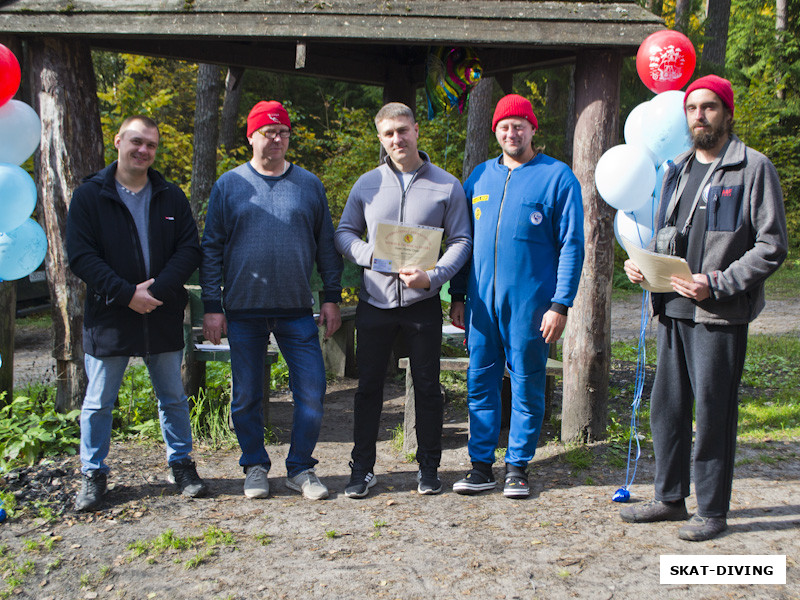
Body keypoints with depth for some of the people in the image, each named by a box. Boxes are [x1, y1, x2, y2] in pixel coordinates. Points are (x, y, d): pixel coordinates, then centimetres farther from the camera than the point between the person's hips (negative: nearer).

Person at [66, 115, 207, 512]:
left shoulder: (171, 197, 6)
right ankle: (93, 474, 21)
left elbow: (190, 249, 0)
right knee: (99, 401, 7)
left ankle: (181, 464, 26)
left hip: (164, 317, 2)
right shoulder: (89, 196, -1)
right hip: (108, 318, -2)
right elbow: (80, 256, -7)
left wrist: (157, 290, -15)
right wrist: (126, 294, -17)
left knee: (173, 397, 12)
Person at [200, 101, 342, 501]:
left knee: (311, 391, -2)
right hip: (243, 311, 0)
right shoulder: (229, 185, 4)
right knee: (247, 396, 8)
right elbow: (211, 249, 3)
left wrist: (331, 297, 5)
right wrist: (212, 306, -3)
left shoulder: (309, 185, 8)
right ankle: (255, 467, 25)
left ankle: (301, 468, 15)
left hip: (297, 311, 1)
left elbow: (326, 245, 11)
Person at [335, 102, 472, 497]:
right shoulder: (367, 184, 8)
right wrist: (369, 254, -11)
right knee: (368, 386, 5)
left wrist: (433, 275, -16)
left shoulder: (446, 186, 3)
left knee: (427, 386, 7)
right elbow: (344, 233, 10)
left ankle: (428, 466, 21)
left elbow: (461, 241, 1)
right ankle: (362, 468, 16)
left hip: (422, 303, -1)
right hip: (375, 302, 1)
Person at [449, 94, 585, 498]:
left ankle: (518, 467, 17)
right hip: (482, 302, 4)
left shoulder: (557, 177, -1)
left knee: (527, 386, 5)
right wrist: (457, 296, 10)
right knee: (480, 382, 6)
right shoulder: (480, 176, 13)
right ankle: (481, 465, 16)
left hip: (530, 303, -4)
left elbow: (571, 245, -4)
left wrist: (560, 304, -11)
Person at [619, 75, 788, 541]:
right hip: (673, 309, 7)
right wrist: (642, 264, 4)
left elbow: (772, 246, -8)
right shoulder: (679, 170, 17)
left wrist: (718, 284, -18)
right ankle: (670, 498, 26)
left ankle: (713, 511, 14)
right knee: (667, 406, 11)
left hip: (720, 314, -6)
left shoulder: (753, 168, -4)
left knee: (714, 413, 0)